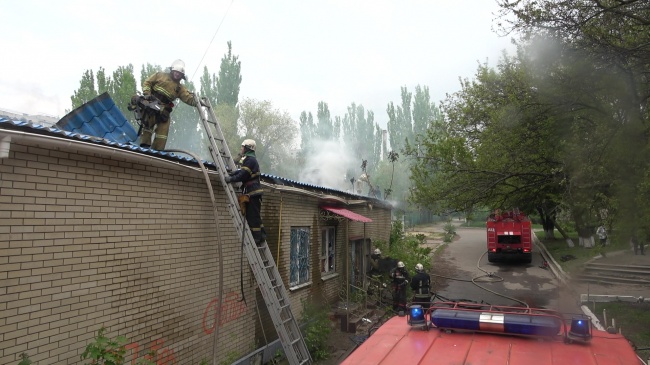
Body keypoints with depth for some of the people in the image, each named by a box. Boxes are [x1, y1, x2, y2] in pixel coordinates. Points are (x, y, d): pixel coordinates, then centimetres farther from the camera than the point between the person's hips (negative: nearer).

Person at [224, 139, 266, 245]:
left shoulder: (249, 159, -11)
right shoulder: (250, 159, 23)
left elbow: (244, 175, -19)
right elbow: (241, 171, 20)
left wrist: (231, 179, -12)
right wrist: (229, 176, 9)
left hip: (252, 192, -10)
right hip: (254, 192, 10)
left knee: (253, 216, -7)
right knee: (255, 215, 12)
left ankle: (257, 237, -4)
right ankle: (261, 235, 15)